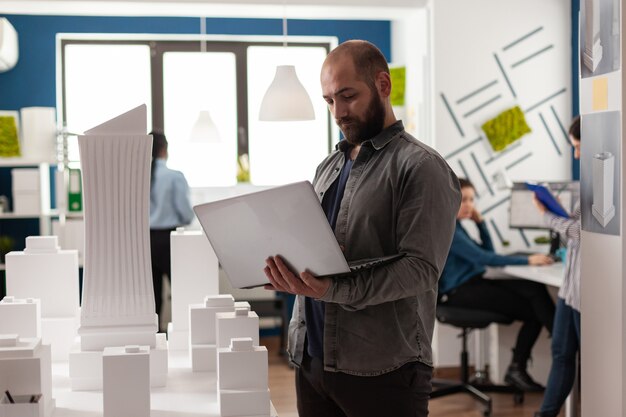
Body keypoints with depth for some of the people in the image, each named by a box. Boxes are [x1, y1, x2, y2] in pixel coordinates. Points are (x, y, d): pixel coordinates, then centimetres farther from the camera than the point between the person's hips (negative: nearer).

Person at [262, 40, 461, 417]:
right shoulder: (329, 166, 16)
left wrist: (334, 291, -28)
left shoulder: (421, 167, -7)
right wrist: (288, 276, -3)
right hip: (310, 359, 6)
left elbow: (421, 268, -17)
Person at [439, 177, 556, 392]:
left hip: (473, 284, 9)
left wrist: (480, 221, 6)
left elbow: (488, 252, 19)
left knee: (534, 289, -14)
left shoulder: (455, 225, 15)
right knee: (533, 309, -18)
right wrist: (527, 260, -26)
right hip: (459, 292, -9)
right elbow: (483, 258, -24)